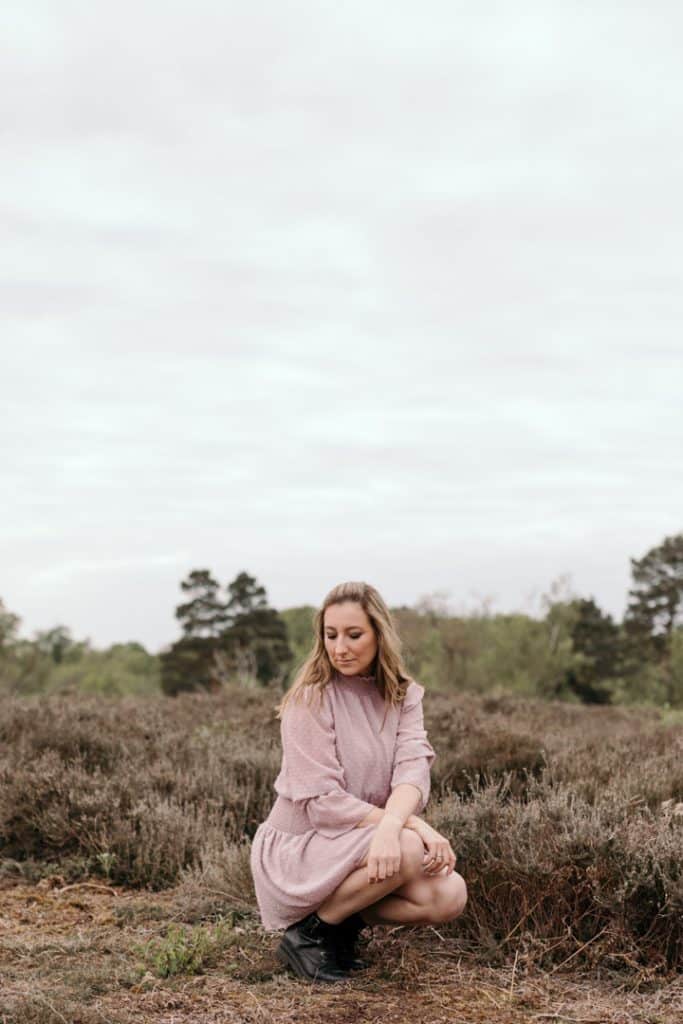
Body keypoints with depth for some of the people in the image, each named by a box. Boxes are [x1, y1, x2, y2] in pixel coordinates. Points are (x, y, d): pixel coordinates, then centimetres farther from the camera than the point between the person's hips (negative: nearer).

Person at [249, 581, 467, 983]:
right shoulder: (310, 697, -14)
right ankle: (308, 933, -11)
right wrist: (414, 825, -28)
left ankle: (345, 923, 5)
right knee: (407, 849, -31)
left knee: (450, 896, -18)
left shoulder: (403, 695, 2)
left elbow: (413, 769, -16)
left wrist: (390, 825, -38)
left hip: (364, 847, 6)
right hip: (299, 846, -6)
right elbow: (323, 802, -20)